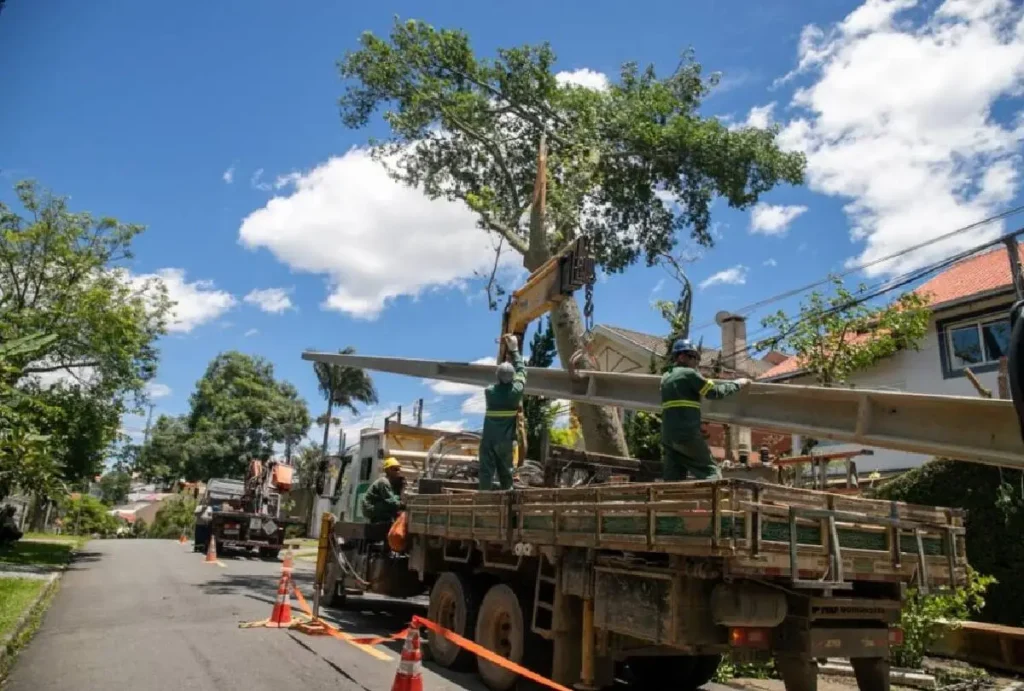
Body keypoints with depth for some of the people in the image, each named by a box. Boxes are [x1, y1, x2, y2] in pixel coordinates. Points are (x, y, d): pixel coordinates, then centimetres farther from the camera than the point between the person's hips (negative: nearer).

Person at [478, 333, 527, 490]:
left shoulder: (489, 391, -4)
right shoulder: (516, 391, -6)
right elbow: (521, 370, 8)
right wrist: (514, 349, 18)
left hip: (489, 439, -1)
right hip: (506, 440, 1)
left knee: (486, 473, 0)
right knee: (506, 473, 12)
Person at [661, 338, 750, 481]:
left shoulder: (666, 377, 19)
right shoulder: (689, 373, -3)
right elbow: (715, 392, -3)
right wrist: (737, 384, 10)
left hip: (668, 436, 7)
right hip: (687, 434, -7)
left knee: (672, 481, 5)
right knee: (710, 471, 2)